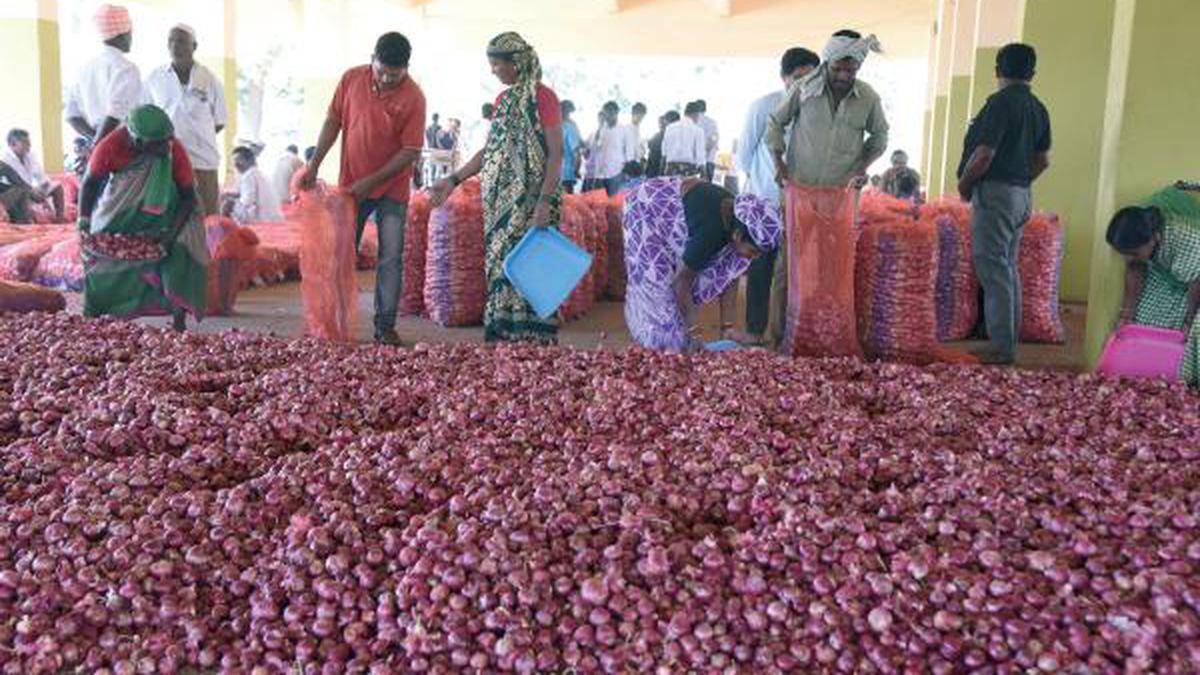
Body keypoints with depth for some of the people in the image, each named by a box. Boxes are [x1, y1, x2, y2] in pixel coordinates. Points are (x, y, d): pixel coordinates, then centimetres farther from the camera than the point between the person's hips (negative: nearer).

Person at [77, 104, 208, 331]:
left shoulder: (175, 150, -30)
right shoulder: (111, 146, -29)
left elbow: (188, 196, -23)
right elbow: (90, 183, -14)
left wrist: (172, 233, -33)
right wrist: (84, 222, -26)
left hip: (163, 208, -1)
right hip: (120, 209, 1)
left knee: (178, 250, -21)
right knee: (99, 251, 0)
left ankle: (179, 320, -17)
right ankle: (89, 318, 16)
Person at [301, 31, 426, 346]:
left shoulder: (413, 97, -13)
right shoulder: (351, 78, -3)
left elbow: (410, 152, -15)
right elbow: (333, 121, 5)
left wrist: (372, 181, -17)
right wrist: (314, 164, -1)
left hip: (391, 190, -3)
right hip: (351, 185, 3)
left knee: (390, 258, 0)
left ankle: (385, 326, 9)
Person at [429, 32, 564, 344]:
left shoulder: (543, 98, -7)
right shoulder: (503, 100, 15)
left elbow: (556, 153, -11)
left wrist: (545, 201, -20)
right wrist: (454, 180, 13)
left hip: (531, 201, -7)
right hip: (501, 200, 7)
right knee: (500, 268, 6)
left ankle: (533, 340, -1)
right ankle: (501, 335, 13)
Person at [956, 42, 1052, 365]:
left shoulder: (1001, 102, -13)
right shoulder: (1038, 109, 13)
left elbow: (984, 155, -18)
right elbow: (1042, 161, 15)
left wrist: (964, 185, -4)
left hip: (994, 193, -9)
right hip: (1021, 195, 9)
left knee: (994, 270, -7)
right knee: (1008, 269, 14)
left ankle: (1001, 348, -7)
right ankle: (1009, 343, 19)